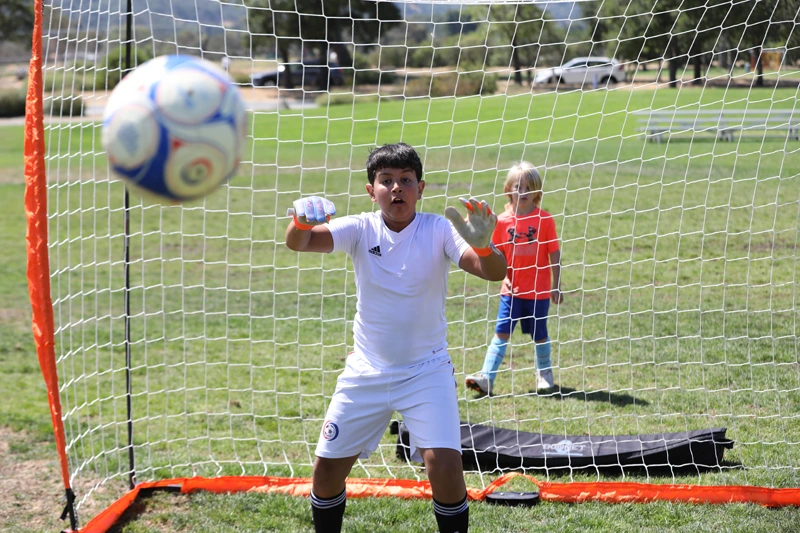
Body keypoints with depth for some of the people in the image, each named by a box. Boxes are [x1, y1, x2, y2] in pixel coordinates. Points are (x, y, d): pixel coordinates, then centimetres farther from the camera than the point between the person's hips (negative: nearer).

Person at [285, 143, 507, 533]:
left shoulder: (439, 230, -11)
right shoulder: (361, 229, -7)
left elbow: (494, 272, -26)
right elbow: (299, 243, -22)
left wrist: (482, 245, -50)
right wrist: (301, 221, -47)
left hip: (427, 370, -2)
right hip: (366, 371, 2)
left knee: (445, 464, -18)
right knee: (327, 467, 4)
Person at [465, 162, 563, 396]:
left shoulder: (544, 220, -5)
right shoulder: (503, 221, -1)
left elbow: (554, 254, -1)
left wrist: (556, 285, -2)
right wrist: (503, 278, -8)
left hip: (539, 290, -1)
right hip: (512, 289, 1)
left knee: (539, 334, 12)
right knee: (501, 333, -5)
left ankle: (545, 372, 33)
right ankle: (486, 377, -10)